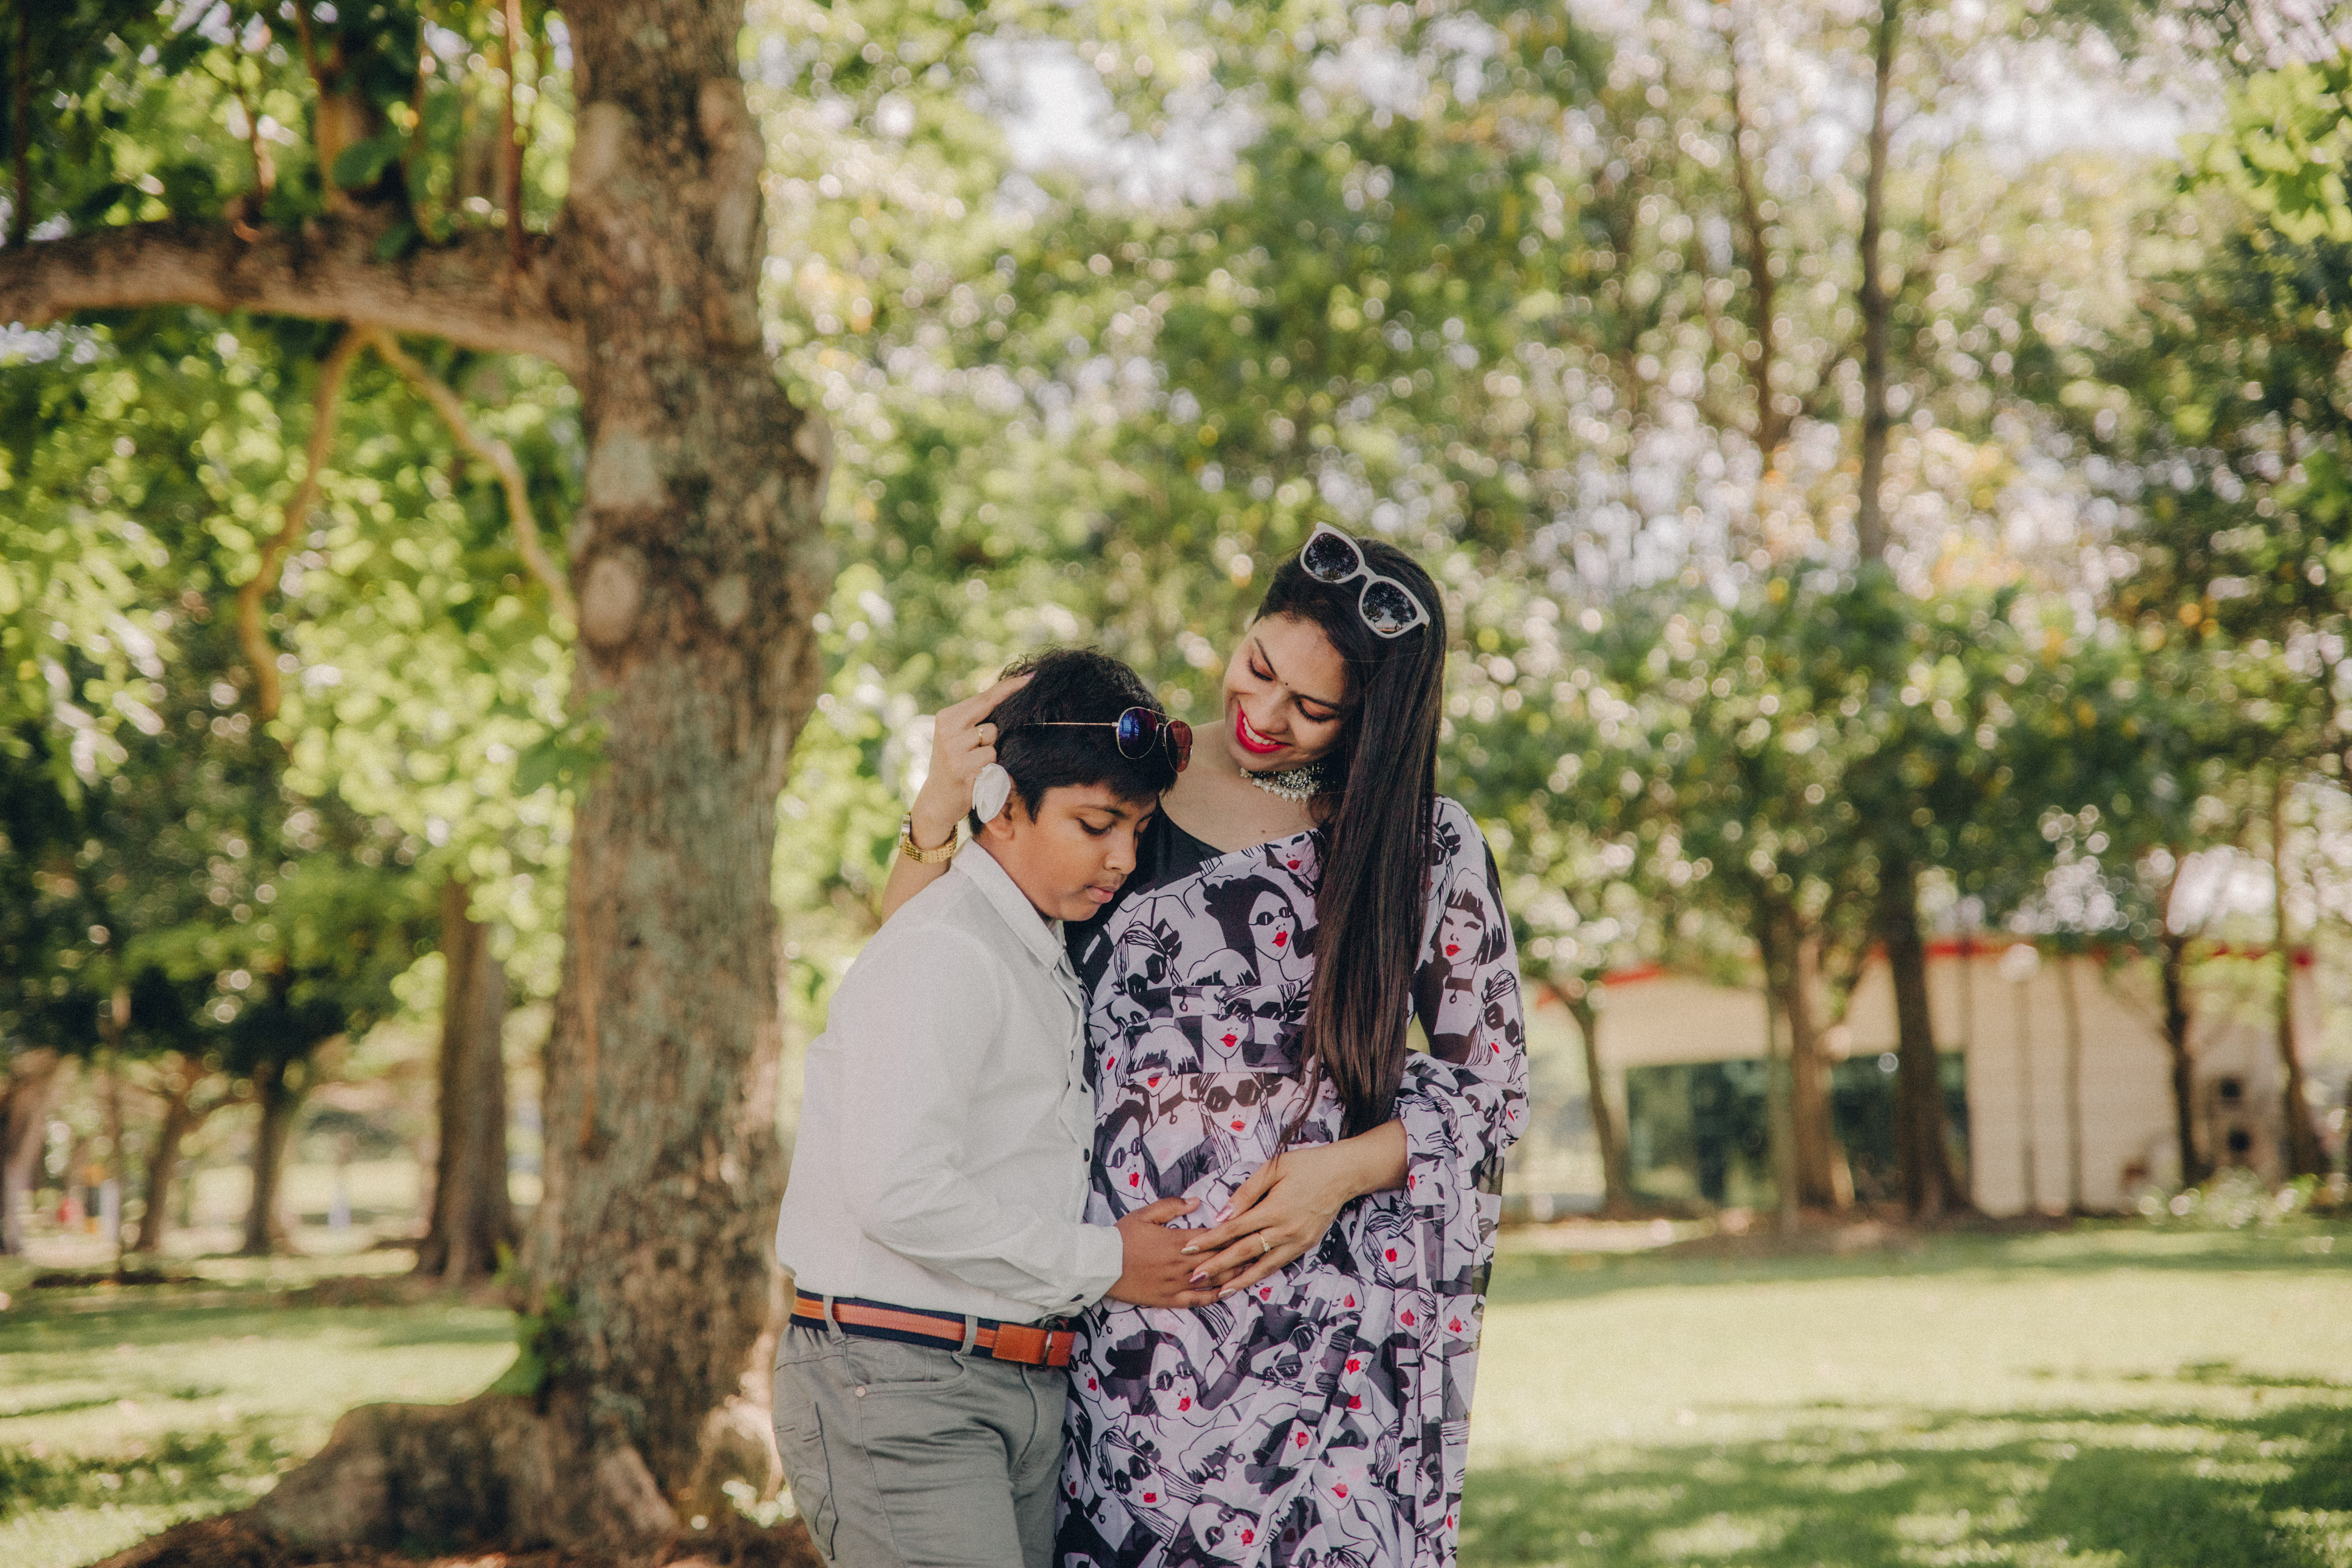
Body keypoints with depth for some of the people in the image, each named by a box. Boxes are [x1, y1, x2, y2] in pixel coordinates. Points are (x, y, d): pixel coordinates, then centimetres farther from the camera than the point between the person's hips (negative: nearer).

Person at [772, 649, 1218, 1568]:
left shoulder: (1049, 965, 19)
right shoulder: (940, 955, -11)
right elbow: (899, 1193, -22)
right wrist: (1101, 1264, -11)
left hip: (1022, 1390, 9)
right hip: (898, 1392, -9)